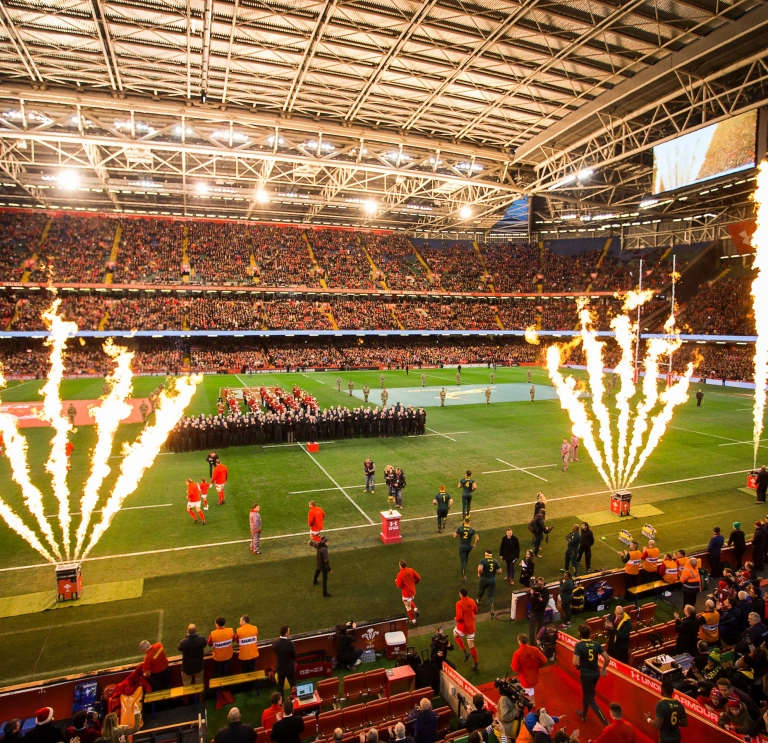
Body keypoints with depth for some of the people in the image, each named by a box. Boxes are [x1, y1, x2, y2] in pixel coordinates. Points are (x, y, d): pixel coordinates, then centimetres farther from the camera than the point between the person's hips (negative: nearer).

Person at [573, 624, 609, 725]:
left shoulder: (579, 645, -18)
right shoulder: (596, 644, -3)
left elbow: (575, 663, -23)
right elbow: (607, 658, -2)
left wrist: (578, 666, 1)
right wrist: (603, 668, 16)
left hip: (586, 674, -7)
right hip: (596, 674, 7)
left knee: (591, 699, 5)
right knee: (587, 694, 27)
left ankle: (607, 723, -1)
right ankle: (583, 715, 44)